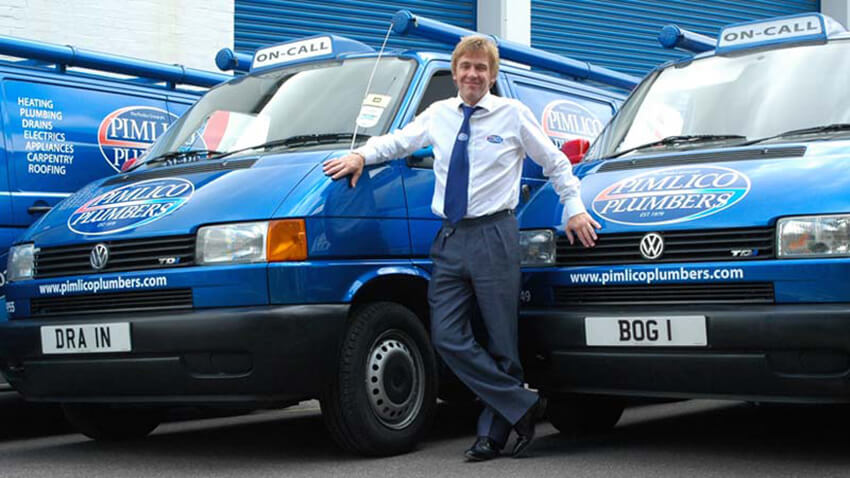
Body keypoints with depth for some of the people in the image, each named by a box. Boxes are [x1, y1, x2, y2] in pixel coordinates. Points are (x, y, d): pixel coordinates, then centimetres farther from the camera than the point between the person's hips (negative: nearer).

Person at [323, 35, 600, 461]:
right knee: (448, 338, -7)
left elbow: (556, 163, 11)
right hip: (449, 238, 4)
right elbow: (396, 141, 23)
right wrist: (361, 155, 5)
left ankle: (492, 434, 11)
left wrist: (574, 209, 5)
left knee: (501, 343, 0)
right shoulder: (438, 115, 13)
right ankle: (524, 407, 1)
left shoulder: (513, 114, 3)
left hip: (493, 236, -4)